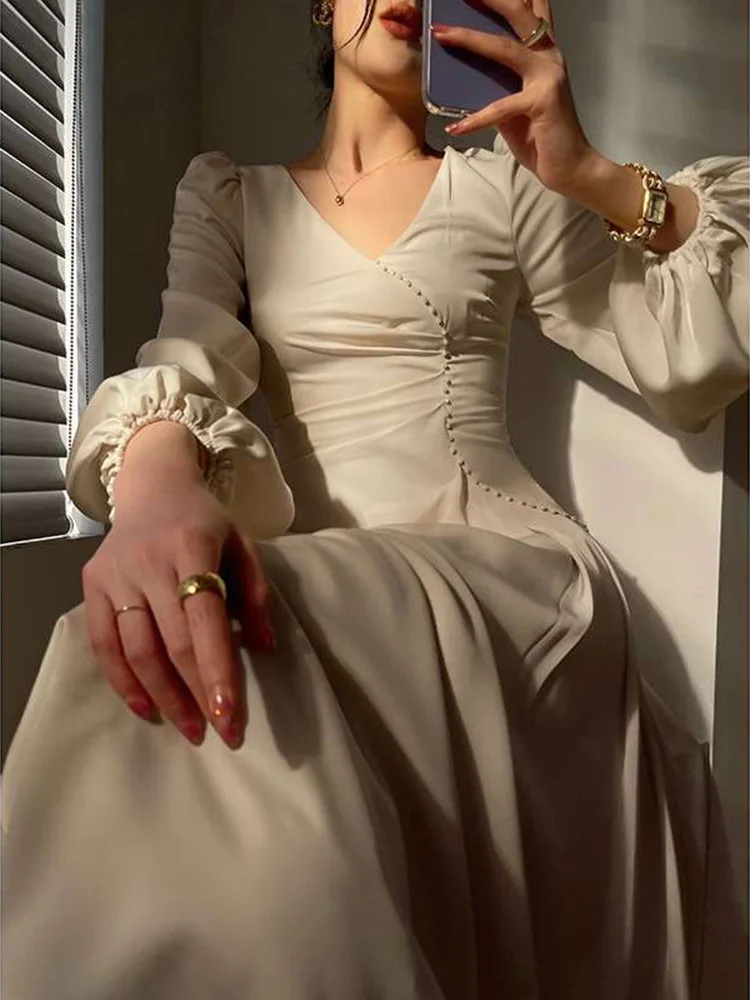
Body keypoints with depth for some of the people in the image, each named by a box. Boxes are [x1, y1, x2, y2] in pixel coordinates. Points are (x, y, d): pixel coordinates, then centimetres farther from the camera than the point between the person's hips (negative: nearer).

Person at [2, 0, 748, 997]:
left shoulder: (501, 182, 11)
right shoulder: (227, 193, 16)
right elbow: (189, 358, -3)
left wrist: (594, 174, -6)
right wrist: (155, 475, -27)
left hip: (508, 568, -1)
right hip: (327, 584, 2)